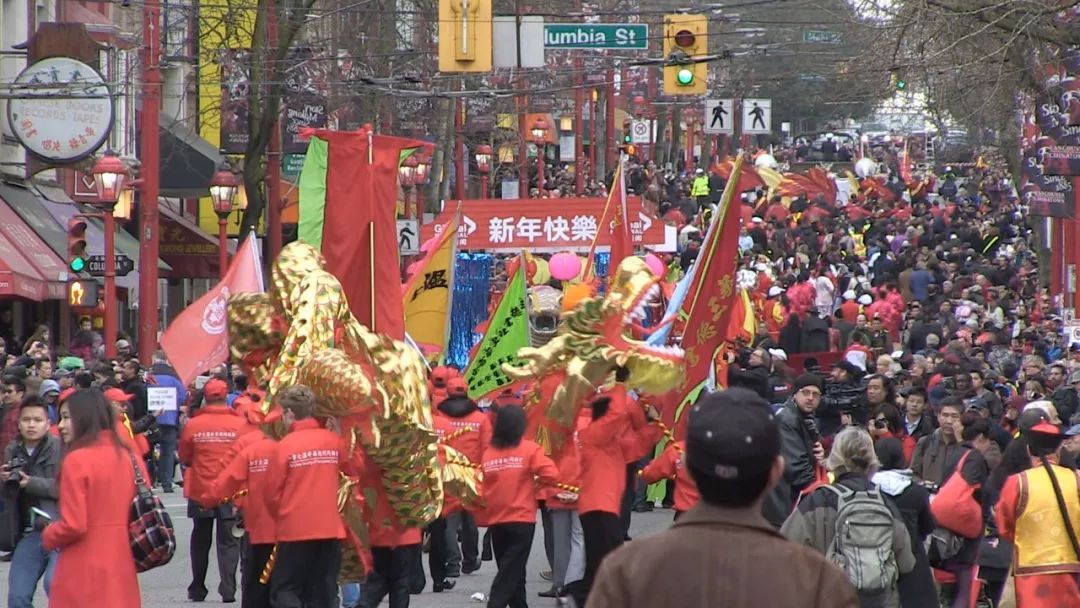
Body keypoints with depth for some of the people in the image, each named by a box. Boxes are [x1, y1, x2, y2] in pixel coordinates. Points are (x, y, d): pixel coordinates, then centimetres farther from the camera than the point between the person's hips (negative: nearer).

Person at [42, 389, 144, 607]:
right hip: (122, 572, 6)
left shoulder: (76, 460, -11)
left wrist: (48, 535, 3)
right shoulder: (130, 459, 8)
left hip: (84, 576, -6)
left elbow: (73, 526, -16)